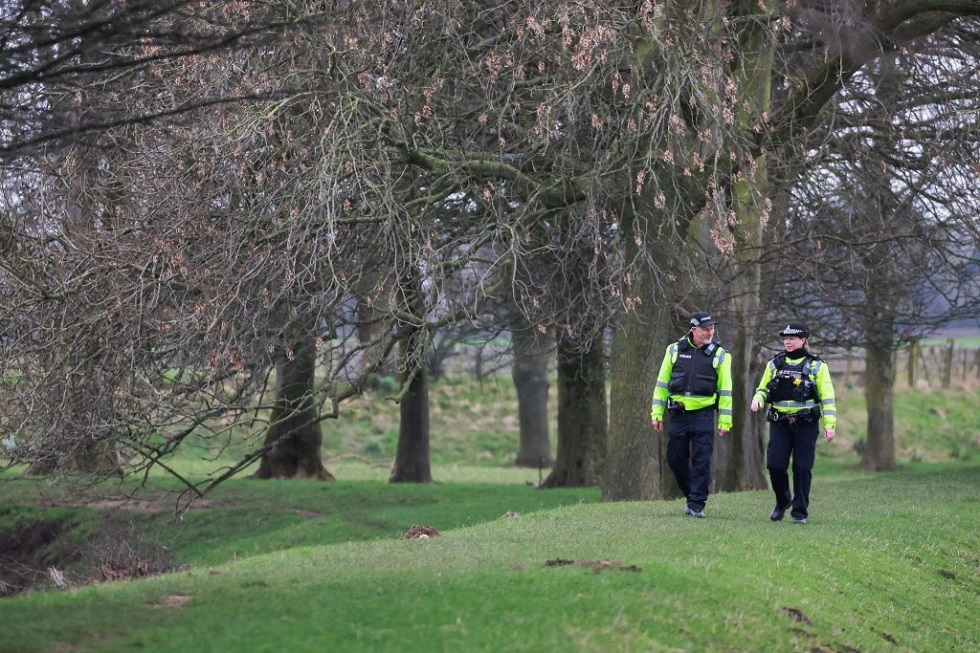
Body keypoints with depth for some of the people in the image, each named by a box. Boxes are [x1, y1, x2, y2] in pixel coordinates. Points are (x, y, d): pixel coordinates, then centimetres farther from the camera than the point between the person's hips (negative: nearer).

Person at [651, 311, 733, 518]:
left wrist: (724, 421, -2)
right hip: (678, 414, 2)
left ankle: (697, 505, -3)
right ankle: (692, 495, 25)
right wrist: (657, 413, 4)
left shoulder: (719, 355, 2)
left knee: (701, 461, -6)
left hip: (703, 413, -2)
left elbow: (725, 390, 2)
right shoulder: (674, 350, 6)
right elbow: (662, 383, 9)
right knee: (675, 460, 6)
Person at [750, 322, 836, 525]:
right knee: (775, 465, -4)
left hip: (806, 424, -2)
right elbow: (763, 389, 19)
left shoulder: (817, 366, 2)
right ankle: (782, 501, 21)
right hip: (779, 423, 3)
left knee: (802, 468, -3)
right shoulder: (774, 364, 11)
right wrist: (757, 400, -4)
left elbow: (827, 398, 1)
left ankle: (800, 512, 8)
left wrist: (829, 424, -7)